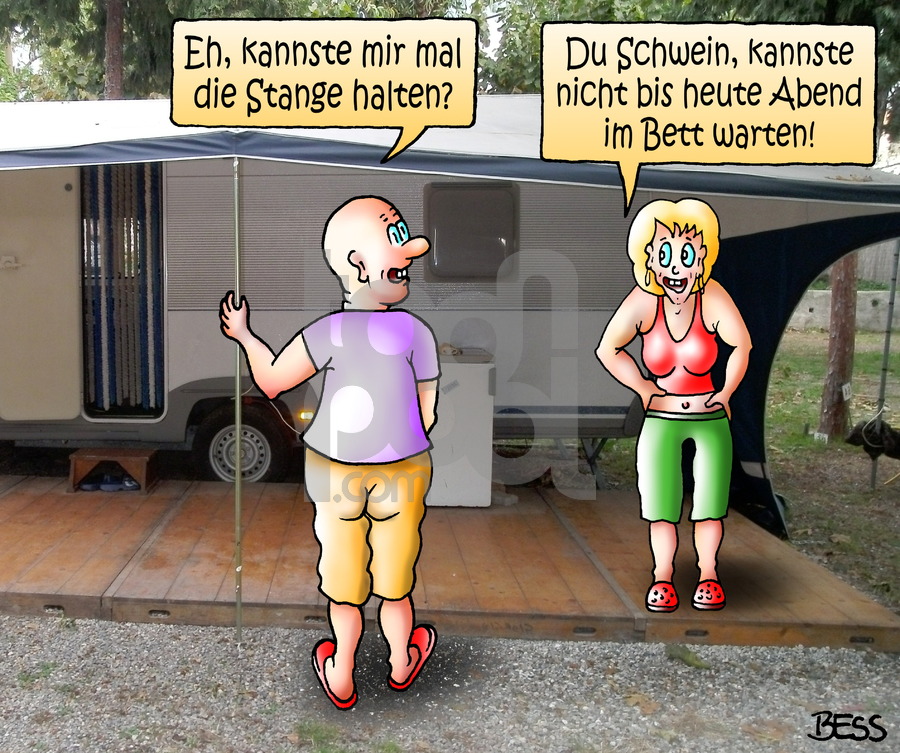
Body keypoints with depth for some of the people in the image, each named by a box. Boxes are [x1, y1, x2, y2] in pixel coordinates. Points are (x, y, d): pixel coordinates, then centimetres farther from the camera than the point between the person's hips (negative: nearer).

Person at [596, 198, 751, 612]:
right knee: (661, 502, 6)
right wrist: (644, 389, -2)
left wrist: (724, 394, -11)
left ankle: (708, 572, 26)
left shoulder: (712, 297, -12)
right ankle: (663, 573, 23)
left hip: (711, 420, 0)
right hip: (661, 421, 0)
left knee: (710, 499, 8)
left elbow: (741, 346, -17)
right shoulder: (643, 301, -9)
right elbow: (607, 350, -3)